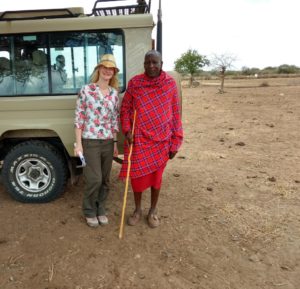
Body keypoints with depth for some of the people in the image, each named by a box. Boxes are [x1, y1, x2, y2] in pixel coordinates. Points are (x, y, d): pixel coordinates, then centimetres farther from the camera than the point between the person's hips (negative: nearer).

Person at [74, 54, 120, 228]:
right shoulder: (86, 90, -4)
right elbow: (79, 118, -5)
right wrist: (78, 143, -8)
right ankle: (90, 211, 21)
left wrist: (115, 143, 10)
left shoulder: (114, 93, 7)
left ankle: (101, 210, 30)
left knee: (105, 179, 11)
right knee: (94, 179, -3)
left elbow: (115, 120, 11)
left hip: (108, 142, 4)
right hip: (90, 141, -4)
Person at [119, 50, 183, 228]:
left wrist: (175, 141, -1)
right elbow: (125, 108, 6)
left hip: (161, 139, 0)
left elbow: (175, 113, 1)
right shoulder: (135, 83, -1)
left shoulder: (170, 83, -1)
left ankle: (153, 211, 33)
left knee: (156, 176, 11)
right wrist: (127, 130, -9)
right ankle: (138, 210, 33)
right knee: (137, 175, 9)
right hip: (138, 139, 1)